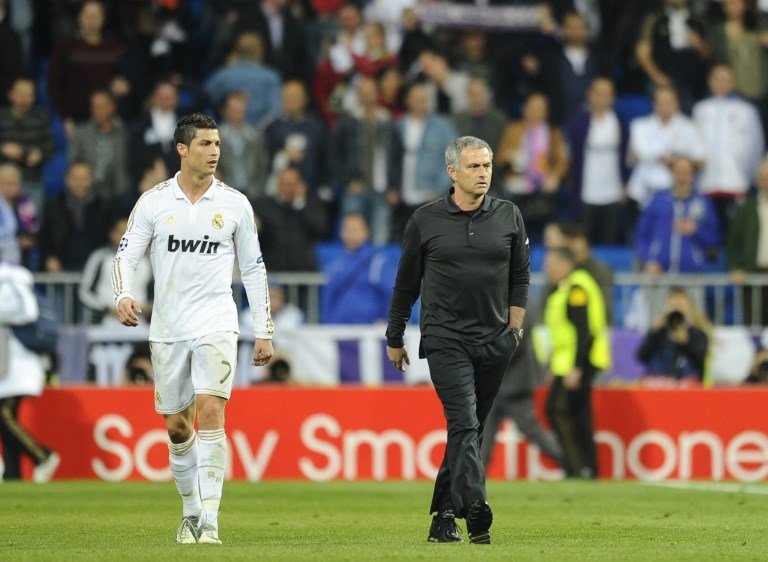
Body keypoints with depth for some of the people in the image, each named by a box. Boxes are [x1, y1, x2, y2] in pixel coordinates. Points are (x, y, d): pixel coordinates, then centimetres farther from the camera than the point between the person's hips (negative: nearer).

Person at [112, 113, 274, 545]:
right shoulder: (154, 202, 1)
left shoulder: (234, 204, 3)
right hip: (167, 328, 2)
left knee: (210, 413, -18)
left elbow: (254, 269, 9)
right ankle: (191, 512, 27)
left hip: (216, 325, -2)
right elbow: (126, 255, 1)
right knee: (176, 426, 8)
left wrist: (264, 331, 7)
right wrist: (124, 296, -20)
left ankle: (210, 520, -19)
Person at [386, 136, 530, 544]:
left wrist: (515, 328, 7)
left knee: (469, 429, 8)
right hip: (445, 339, -3)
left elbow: (520, 276, 15)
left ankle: (444, 514, 17)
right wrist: (394, 338, 15)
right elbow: (406, 284, 10)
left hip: (494, 342, 3)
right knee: (464, 424, -17)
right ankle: (475, 510, -28)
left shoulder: (509, 217, 7)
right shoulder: (426, 221, 2)